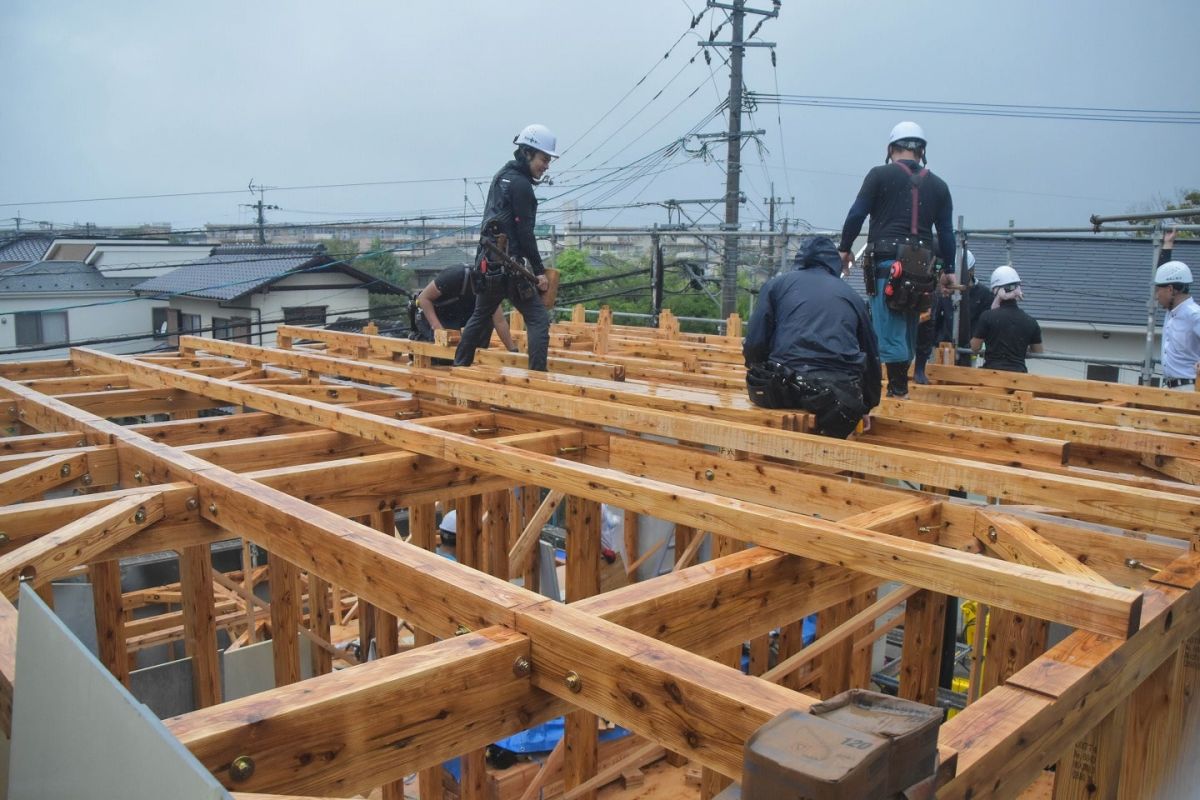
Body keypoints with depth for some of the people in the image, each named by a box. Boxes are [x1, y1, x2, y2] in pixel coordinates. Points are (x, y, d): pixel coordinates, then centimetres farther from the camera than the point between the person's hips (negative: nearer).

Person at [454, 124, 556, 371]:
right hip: (509, 267, -9)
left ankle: (459, 367, 34)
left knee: (481, 316, 23)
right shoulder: (520, 184, -11)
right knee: (539, 319, -8)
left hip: (487, 262, 10)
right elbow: (525, 233, -15)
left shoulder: (502, 176, 16)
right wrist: (539, 271, -11)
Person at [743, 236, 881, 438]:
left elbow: (755, 343, 4)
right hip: (840, 396, 1)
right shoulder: (852, 295, 23)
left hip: (783, 389, -1)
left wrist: (757, 374, 27)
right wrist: (867, 407, 45)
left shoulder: (777, 283, 16)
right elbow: (871, 356, 31)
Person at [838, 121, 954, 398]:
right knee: (908, 329, 14)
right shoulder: (938, 185, 15)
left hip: (887, 260, -5)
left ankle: (898, 391, -10)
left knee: (890, 329, -6)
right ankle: (901, 384, 19)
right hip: (921, 266, 5)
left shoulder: (880, 175, 4)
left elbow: (856, 214, 0)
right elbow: (946, 231, 14)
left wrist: (844, 249, 11)